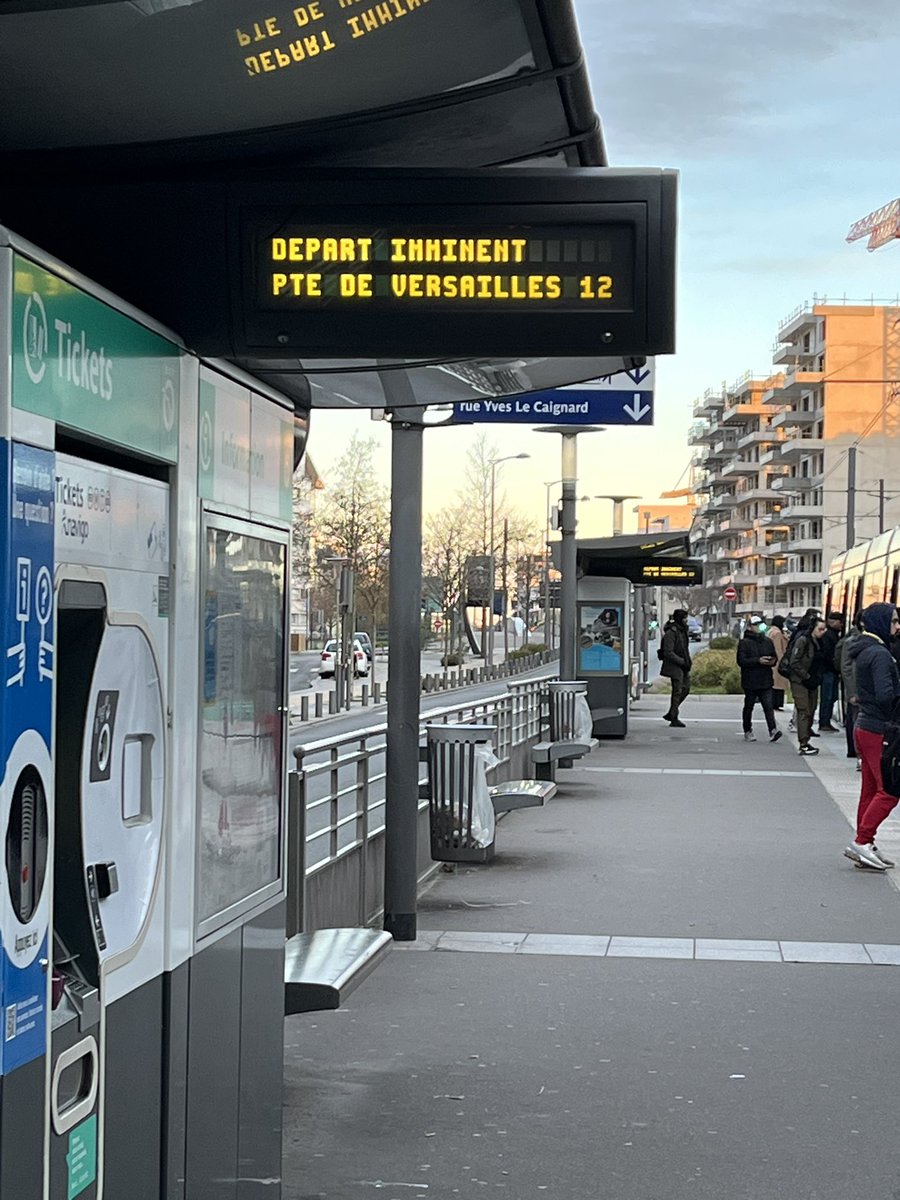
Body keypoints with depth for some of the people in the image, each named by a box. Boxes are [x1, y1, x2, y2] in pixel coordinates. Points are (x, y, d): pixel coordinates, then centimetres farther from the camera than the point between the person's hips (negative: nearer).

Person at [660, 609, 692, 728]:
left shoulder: (683, 630, 11)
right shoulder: (671, 632, -17)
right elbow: (668, 652, -21)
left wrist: (688, 661, 10)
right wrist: (682, 661, -19)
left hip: (683, 666, 9)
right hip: (675, 666, -9)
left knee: (686, 688, 10)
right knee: (677, 691, -4)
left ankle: (670, 714, 21)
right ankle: (674, 719, 4)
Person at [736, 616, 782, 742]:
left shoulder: (767, 642, 12)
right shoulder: (744, 643, -6)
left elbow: (774, 657, 21)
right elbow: (741, 661, -15)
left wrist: (773, 661, -4)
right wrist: (758, 661, -23)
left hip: (765, 681, 3)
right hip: (750, 681, -3)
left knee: (768, 706, -8)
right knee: (749, 707, 10)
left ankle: (773, 731, -16)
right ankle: (747, 731, 22)